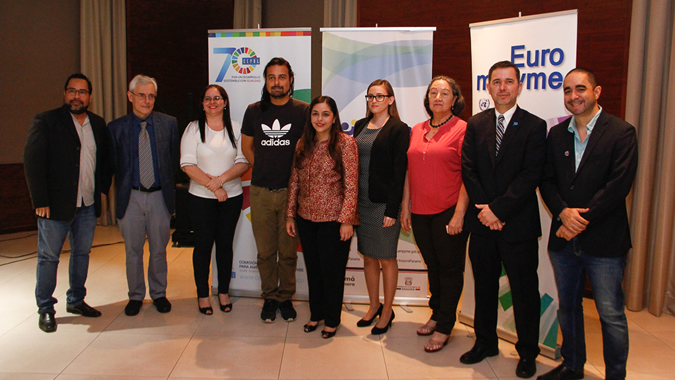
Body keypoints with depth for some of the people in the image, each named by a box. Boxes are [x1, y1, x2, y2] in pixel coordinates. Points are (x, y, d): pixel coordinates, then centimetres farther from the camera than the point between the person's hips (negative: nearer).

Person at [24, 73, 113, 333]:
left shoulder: (98, 124, 9)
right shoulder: (46, 121, -5)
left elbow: (106, 159, 19)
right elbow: (33, 162, -9)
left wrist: (103, 188, 8)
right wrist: (40, 201, -13)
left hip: (88, 205, 5)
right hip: (56, 205, -4)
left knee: (82, 253, 13)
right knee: (48, 258, 5)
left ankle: (76, 301, 29)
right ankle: (45, 310, 18)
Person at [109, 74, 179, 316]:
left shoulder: (169, 123, 1)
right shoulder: (116, 127, -1)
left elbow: (175, 158, 6)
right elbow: (113, 164, 5)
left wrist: (168, 185, 3)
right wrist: (122, 189, 0)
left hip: (159, 196, 0)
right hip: (130, 197, 0)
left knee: (159, 249, 11)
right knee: (133, 251, 10)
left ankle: (159, 294, 28)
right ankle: (136, 296, 27)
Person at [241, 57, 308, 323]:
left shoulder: (303, 111, -1)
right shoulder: (254, 111, 7)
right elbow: (246, 146, 19)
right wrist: (264, 169, 12)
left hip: (291, 191, -2)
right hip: (260, 192, 2)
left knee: (288, 251, 7)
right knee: (265, 251, 9)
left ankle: (286, 298, 24)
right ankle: (269, 297, 25)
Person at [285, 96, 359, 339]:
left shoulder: (345, 143, -8)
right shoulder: (303, 144, 8)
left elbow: (351, 184, -10)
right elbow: (294, 182, 10)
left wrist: (347, 219, -15)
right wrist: (290, 215, 8)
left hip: (333, 219, -5)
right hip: (306, 218, 5)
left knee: (332, 271, 7)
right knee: (313, 268, 16)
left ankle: (332, 320, 26)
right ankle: (316, 314, 34)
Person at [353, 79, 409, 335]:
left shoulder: (399, 129, -6)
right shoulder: (360, 126, 12)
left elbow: (399, 172, -11)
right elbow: (352, 164, 13)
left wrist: (392, 210, -16)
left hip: (384, 204, -6)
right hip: (361, 202, 6)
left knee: (387, 258, 5)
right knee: (368, 257, 14)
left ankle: (387, 311, 20)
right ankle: (374, 306, 29)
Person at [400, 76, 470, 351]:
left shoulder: (462, 129, -7)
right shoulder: (417, 130, 11)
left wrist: (459, 213, -16)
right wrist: (405, 208, 10)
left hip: (449, 212, -5)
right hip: (420, 212, 5)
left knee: (450, 268, 7)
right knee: (433, 265, 18)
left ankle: (444, 327, 20)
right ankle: (436, 314, 36)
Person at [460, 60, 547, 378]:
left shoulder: (534, 126, -3)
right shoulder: (475, 125, 7)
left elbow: (531, 175, -11)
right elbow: (468, 170, 2)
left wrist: (498, 208, -16)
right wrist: (483, 209, -9)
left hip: (519, 224, -3)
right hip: (483, 221, 3)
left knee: (524, 291, 8)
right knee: (484, 287, 16)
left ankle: (527, 353, 26)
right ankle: (485, 343, 33)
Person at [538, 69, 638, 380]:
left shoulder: (621, 132, -5)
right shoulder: (556, 135, 9)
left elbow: (619, 185, -14)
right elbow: (547, 181, 5)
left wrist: (581, 219, -15)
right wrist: (563, 212, -13)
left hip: (604, 240, -5)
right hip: (563, 239, 5)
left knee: (611, 314, 3)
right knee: (567, 307, 17)